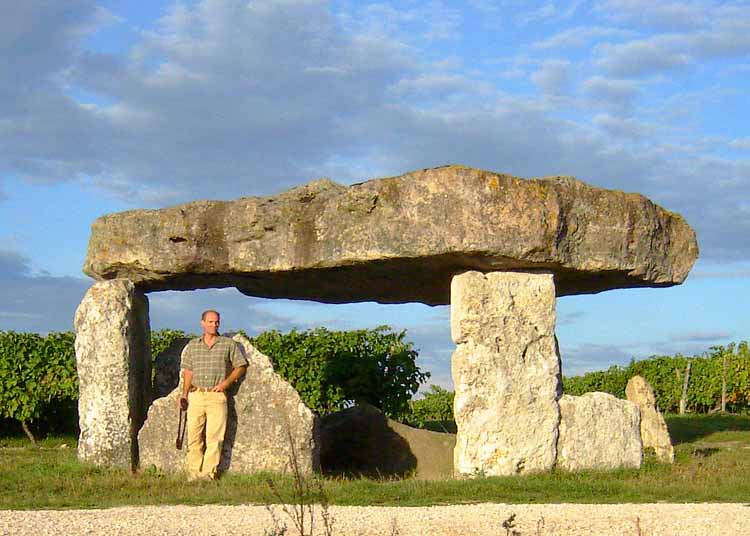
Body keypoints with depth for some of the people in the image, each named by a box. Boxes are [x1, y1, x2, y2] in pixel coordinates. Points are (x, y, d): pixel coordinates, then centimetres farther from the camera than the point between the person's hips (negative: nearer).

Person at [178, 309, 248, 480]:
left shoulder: (229, 344, 7)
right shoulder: (192, 345, 14)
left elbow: (241, 366, 10)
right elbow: (188, 371, 16)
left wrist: (227, 382, -3)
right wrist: (184, 393, 7)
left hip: (217, 397, -2)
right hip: (196, 396, 2)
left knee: (214, 437, -6)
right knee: (194, 436, -1)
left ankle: (209, 472, -3)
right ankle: (194, 472, 4)